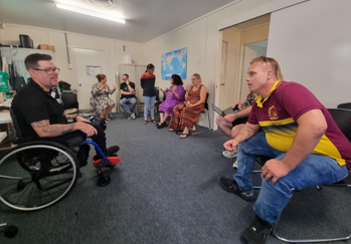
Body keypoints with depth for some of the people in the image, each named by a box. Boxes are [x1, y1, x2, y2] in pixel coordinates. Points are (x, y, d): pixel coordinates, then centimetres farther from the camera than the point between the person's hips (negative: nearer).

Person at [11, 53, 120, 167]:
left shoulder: (48, 90, 8)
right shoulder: (31, 97, -25)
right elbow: (44, 131, -33)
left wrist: (76, 118, 5)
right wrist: (77, 125, -31)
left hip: (54, 130, 11)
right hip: (44, 141, -11)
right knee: (96, 129, -17)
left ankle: (81, 160, 24)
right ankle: (103, 155, 12)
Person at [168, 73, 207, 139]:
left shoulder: (202, 87, -2)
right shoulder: (191, 87, 19)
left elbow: (202, 100, -14)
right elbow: (186, 98, 19)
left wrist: (192, 105, -24)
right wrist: (187, 91, 2)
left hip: (197, 106, -7)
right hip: (188, 104, 7)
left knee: (186, 111, -35)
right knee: (176, 108, -15)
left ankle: (186, 130, -36)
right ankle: (176, 126, -11)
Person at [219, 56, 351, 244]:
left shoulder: (288, 90, -27)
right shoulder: (258, 102, 2)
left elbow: (316, 125, -41)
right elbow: (250, 127, 16)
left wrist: (285, 165, -37)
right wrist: (236, 140, -1)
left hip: (328, 158, -9)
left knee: (276, 176, -34)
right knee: (245, 144, 10)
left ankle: (264, 221, -2)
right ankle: (242, 186, 25)